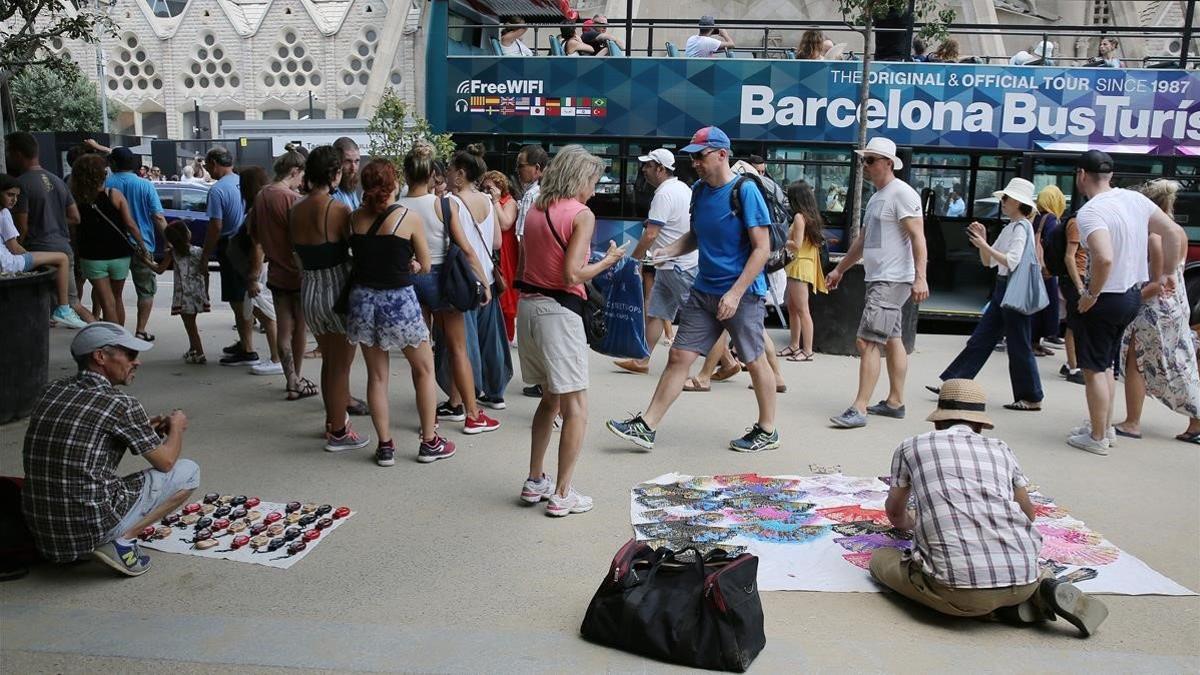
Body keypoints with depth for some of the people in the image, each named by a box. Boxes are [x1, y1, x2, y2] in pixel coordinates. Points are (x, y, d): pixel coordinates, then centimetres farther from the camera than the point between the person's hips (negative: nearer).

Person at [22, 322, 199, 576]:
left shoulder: (52, 392, 8)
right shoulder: (120, 404, -12)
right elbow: (165, 461, -1)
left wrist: (146, 429, 20)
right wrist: (176, 427, 19)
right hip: (91, 527, -8)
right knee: (188, 471, 3)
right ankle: (121, 540, -6)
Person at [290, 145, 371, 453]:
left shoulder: (296, 210, 3)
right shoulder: (338, 209, -16)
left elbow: (297, 251, 8)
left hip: (308, 290, 6)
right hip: (338, 290, -6)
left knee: (328, 360, 21)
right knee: (341, 366, 5)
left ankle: (332, 421, 33)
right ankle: (338, 433, 13)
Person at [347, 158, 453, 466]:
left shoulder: (355, 218, 2)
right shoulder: (408, 218, -9)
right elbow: (425, 266, -2)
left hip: (362, 299, 4)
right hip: (398, 300, -4)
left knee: (376, 375, 13)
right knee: (424, 369, 13)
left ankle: (385, 446, 18)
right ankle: (429, 443, 19)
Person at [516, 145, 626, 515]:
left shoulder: (535, 210, 11)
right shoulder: (582, 214, -10)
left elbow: (523, 264, 11)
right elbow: (573, 276, -18)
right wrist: (607, 260, -4)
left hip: (527, 305, 8)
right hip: (558, 311, -8)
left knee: (550, 398, 21)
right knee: (575, 407, 2)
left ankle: (535, 481, 27)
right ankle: (562, 494, 5)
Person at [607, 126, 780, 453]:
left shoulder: (745, 191, -12)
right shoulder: (699, 189, 9)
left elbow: (762, 248, -15)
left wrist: (735, 293, -21)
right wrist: (666, 252, 3)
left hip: (742, 292, -6)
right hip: (704, 290, 7)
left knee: (755, 361, 7)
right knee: (679, 356, 4)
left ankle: (767, 431, 24)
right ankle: (646, 427, 7)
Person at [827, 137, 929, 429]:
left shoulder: (901, 193, -11)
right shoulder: (877, 196, 19)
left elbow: (918, 237, -19)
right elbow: (864, 239, 27)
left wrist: (920, 277, -27)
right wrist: (839, 269, 29)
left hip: (892, 281, -10)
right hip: (878, 280, 10)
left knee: (867, 341, -14)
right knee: (891, 340, 14)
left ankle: (859, 409, -13)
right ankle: (895, 402, 23)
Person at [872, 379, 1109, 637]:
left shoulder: (911, 447, 15)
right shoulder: (1001, 449, 20)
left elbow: (895, 513, 31)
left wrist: (910, 523, 54)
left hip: (959, 587, -5)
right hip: (1023, 579, 6)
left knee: (880, 559, 17)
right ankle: (1041, 592, 6)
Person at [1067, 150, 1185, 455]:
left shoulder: (1090, 212, -21)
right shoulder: (1135, 198, 4)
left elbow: (1104, 258, -35)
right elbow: (1175, 233, 7)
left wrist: (1091, 294, -21)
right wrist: (1168, 273, 14)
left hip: (1105, 300, -8)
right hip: (1134, 295, 8)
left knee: (1094, 369, 4)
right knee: (1106, 365, 22)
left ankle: (1097, 438, 13)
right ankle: (1105, 427, 33)